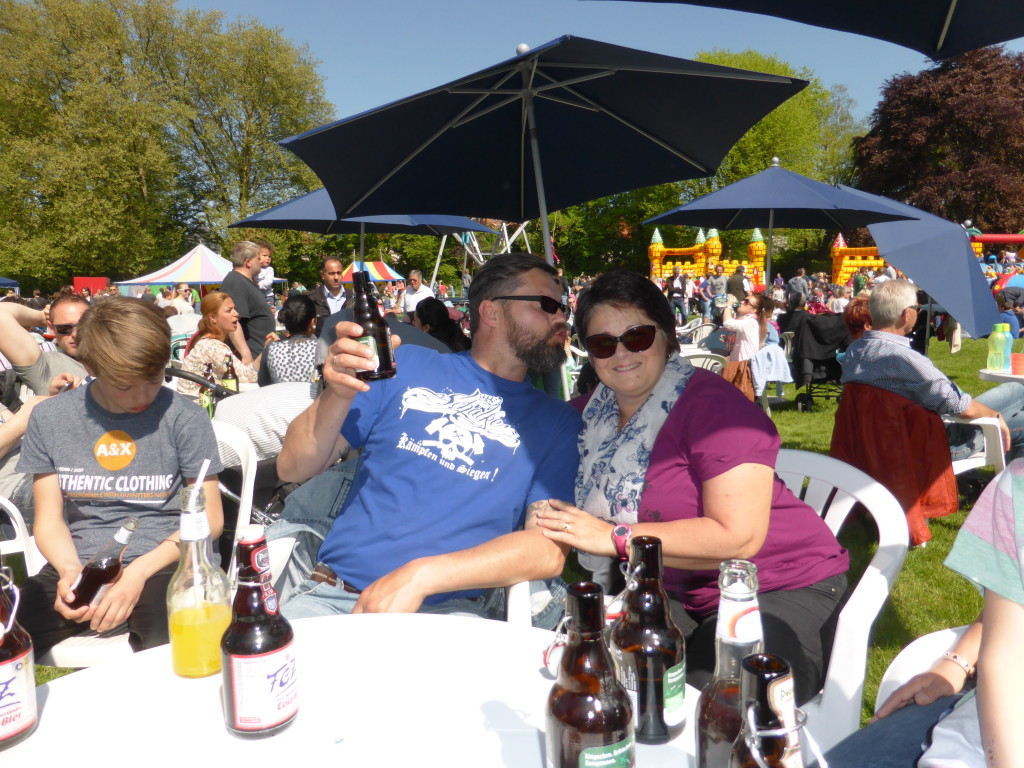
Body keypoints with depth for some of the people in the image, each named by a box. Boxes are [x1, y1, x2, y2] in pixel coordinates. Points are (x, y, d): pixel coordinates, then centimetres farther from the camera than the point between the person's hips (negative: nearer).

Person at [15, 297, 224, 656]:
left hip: (160, 564, -3)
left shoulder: (184, 418, -4)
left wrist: (139, 572, -13)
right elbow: (49, 518, 11)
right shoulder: (48, 418, 6)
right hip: (78, 564, 3)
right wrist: (70, 570, -10)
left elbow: (209, 518, -1)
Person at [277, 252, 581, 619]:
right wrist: (338, 394, -12)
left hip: (450, 608, 0)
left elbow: (551, 550, -4)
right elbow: (292, 468, 9)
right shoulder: (409, 365, 11)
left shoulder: (557, 421, 9)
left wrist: (422, 575, -16)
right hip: (333, 592, 1)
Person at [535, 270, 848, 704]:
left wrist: (613, 537, -20)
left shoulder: (710, 403, -15)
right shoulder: (591, 412, 4)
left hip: (783, 590, -5)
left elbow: (738, 537, -23)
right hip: (680, 596, 5)